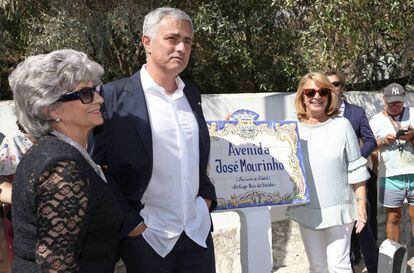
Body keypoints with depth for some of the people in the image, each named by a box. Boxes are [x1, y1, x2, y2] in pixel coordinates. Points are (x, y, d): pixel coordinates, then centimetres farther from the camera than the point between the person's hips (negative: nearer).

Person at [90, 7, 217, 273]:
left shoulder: (192, 94, 9)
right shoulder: (115, 96, -10)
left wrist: (207, 196, 8)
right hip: (145, 236, -5)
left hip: (198, 232, 5)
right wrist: (129, 222, -11)